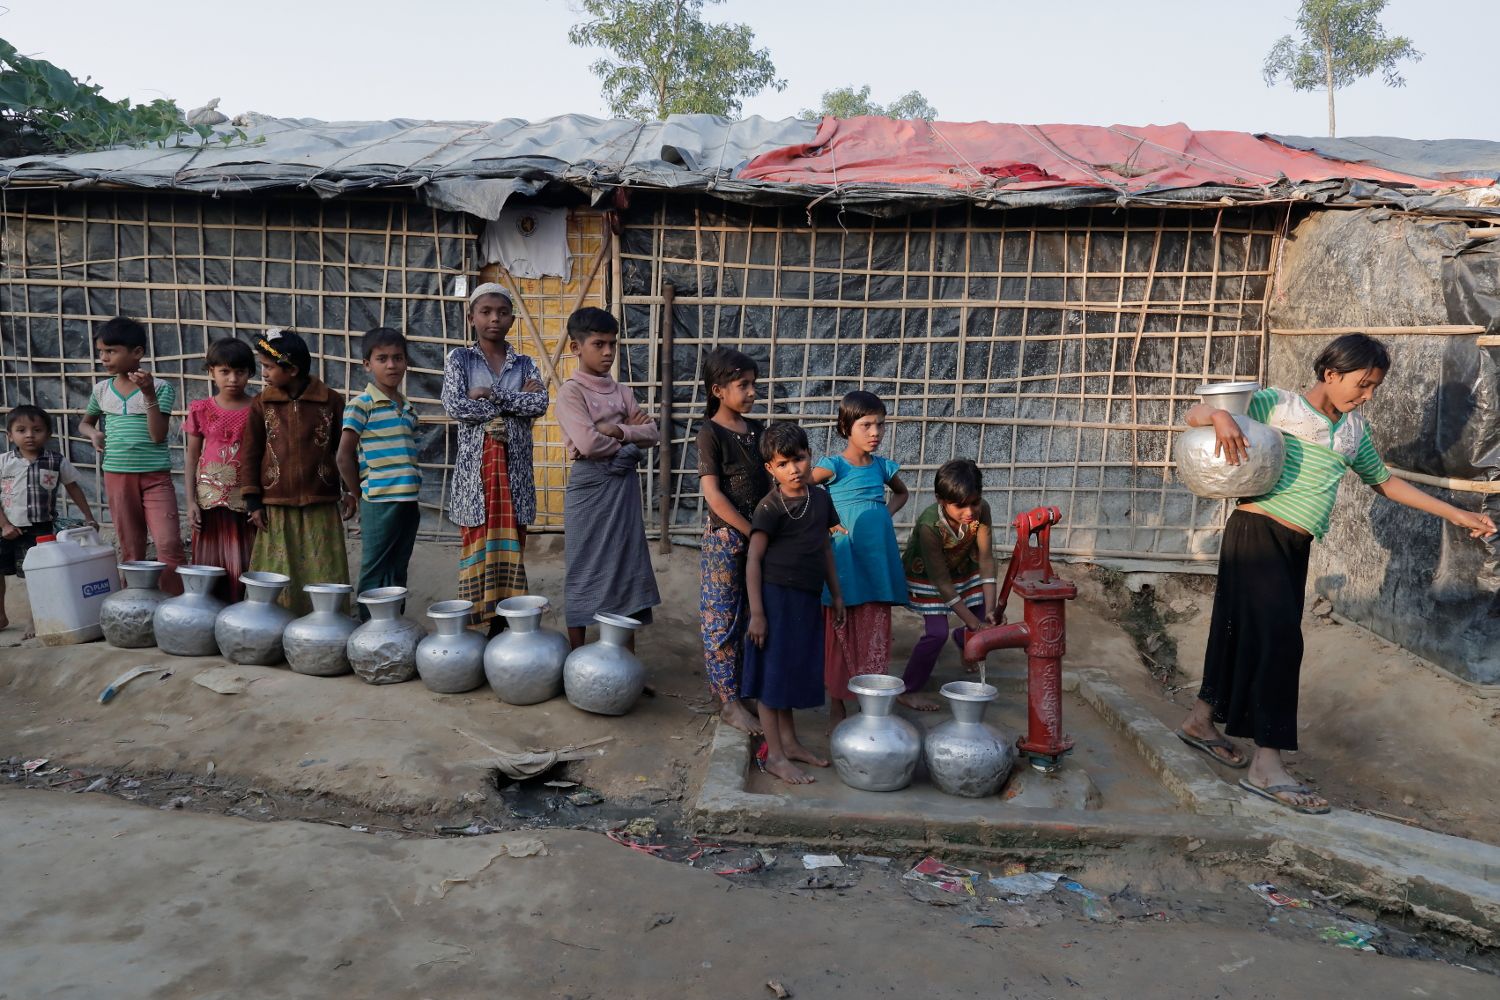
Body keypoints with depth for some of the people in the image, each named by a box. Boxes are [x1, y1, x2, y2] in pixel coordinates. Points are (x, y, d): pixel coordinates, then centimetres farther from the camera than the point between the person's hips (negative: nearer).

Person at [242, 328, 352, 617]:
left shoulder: (331, 402, 0)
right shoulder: (261, 405, 5)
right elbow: (251, 454, 6)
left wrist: (350, 491, 4)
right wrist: (253, 501, 2)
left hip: (321, 508, -1)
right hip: (276, 509, 1)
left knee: (324, 577, 1)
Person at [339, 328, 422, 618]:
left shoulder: (409, 409, 14)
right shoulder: (360, 405, -6)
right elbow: (344, 456, -6)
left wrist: (413, 496, 11)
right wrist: (361, 496, -2)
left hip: (409, 503, 6)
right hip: (379, 503, -6)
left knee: (398, 575, 14)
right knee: (374, 576, 2)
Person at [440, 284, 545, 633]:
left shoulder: (524, 363, 11)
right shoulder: (459, 358, 5)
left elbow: (540, 404, -6)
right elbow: (455, 406, -11)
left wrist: (491, 395, -12)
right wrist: (516, 400, -7)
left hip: (514, 468, 2)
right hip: (475, 467, -2)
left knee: (510, 548, 3)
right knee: (476, 546, -1)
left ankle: (502, 625, 9)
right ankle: (472, 623, 6)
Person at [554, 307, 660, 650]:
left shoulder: (621, 391, 11)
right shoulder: (570, 392, -8)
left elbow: (652, 433, 4)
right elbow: (589, 444, -20)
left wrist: (618, 431, -12)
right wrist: (630, 436, -6)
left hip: (624, 485, 6)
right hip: (590, 486, -6)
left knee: (627, 567, 9)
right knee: (584, 572, 3)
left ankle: (626, 655, 20)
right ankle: (577, 656, 15)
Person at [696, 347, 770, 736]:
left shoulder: (755, 429, 9)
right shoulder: (711, 433, -10)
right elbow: (713, 494, -16)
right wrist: (754, 532, -16)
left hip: (756, 536, 6)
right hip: (725, 537, -6)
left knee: (747, 616, 13)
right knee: (723, 618, 1)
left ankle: (741, 688, 24)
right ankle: (729, 701, 8)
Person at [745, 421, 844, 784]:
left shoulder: (821, 498, 7)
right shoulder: (771, 507, -13)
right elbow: (753, 560, -13)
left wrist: (836, 594, 17)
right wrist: (756, 612, -16)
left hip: (807, 598, 7)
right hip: (777, 596, -7)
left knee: (794, 671, 17)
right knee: (772, 673, 1)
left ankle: (789, 742, 30)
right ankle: (775, 755, 9)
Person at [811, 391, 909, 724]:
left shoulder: (883, 466, 8)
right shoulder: (834, 466, -8)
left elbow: (902, 493, 28)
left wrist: (886, 515, 10)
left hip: (877, 559, 5)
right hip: (845, 560, -5)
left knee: (875, 634, 10)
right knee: (841, 633, 3)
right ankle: (837, 707, 16)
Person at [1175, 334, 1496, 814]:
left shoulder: (1354, 430, 14)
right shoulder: (1275, 405, -5)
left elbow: (1383, 481, 24)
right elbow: (1193, 414, -5)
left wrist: (1455, 514, 22)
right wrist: (1221, 415, -29)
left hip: (1295, 546, 7)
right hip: (1257, 533, -7)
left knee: (1245, 635, 11)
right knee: (1277, 637, -14)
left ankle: (1201, 720, 27)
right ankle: (1266, 763, -11)